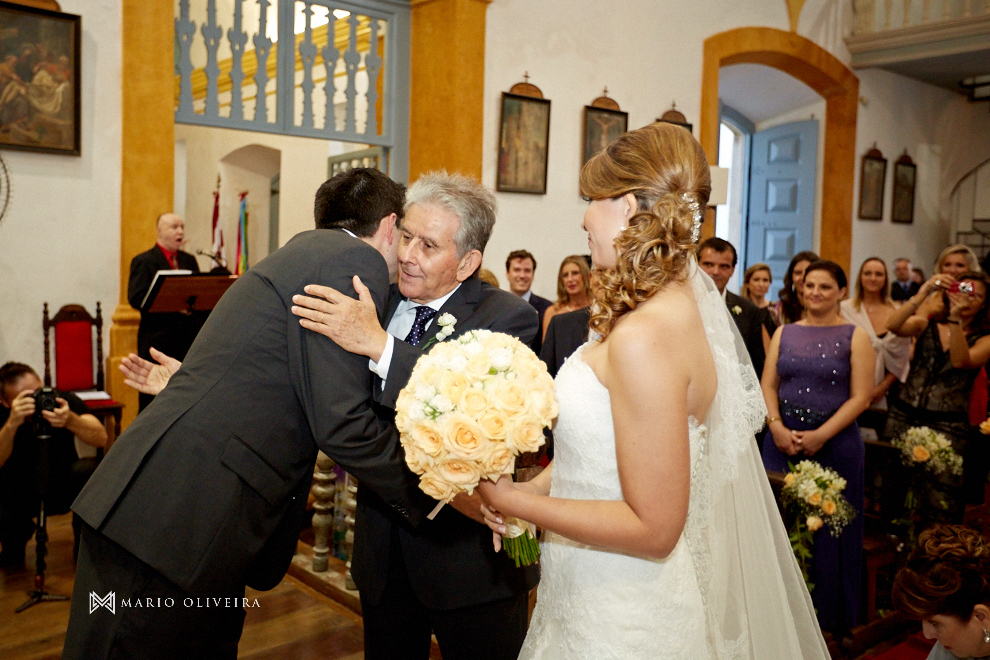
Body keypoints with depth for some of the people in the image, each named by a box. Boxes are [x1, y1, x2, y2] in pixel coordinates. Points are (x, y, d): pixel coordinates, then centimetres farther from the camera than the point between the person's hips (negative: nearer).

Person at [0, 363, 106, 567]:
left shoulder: (64, 400, -16)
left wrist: (71, 421, -48)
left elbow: (101, 438, -29)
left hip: (64, 488, 0)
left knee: (88, 470, -32)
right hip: (18, 495, 0)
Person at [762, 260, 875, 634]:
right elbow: (768, 385, 6)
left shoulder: (855, 337, 0)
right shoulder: (785, 333, 11)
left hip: (834, 445, -3)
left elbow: (860, 397, -7)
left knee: (828, 529, 5)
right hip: (782, 442, 3)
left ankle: (829, 615, 24)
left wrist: (820, 436, -15)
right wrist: (777, 427, -10)